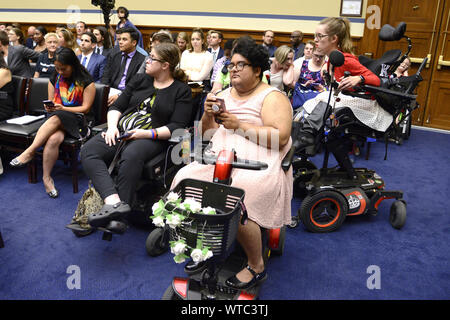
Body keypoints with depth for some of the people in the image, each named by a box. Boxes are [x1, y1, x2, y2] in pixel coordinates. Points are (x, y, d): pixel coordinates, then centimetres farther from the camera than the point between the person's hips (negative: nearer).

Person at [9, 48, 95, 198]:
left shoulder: (86, 82, -1)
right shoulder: (54, 79, 16)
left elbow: (85, 108, -5)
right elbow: (51, 103, 17)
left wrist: (62, 108, -16)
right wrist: (49, 107, -8)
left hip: (78, 120, -3)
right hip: (55, 118, 3)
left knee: (56, 118, -37)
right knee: (54, 138, -33)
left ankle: (29, 152, -37)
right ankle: (46, 177, -30)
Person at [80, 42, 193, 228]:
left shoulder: (181, 91, 6)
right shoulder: (140, 80, 20)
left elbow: (177, 126, -5)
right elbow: (117, 106, 18)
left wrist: (148, 133, -16)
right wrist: (112, 126, -2)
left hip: (151, 138, -5)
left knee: (131, 155, -39)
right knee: (88, 151, -23)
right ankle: (114, 202, -42)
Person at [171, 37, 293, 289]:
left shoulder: (272, 97, 2)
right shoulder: (225, 95, 21)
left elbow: (280, 137, -13)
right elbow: (206, 134, 21)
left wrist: (239, 125, -13)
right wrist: (208, 115, -1)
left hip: (259, 165, -6)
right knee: (184, 181, -15)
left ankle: (257, 267, -4)